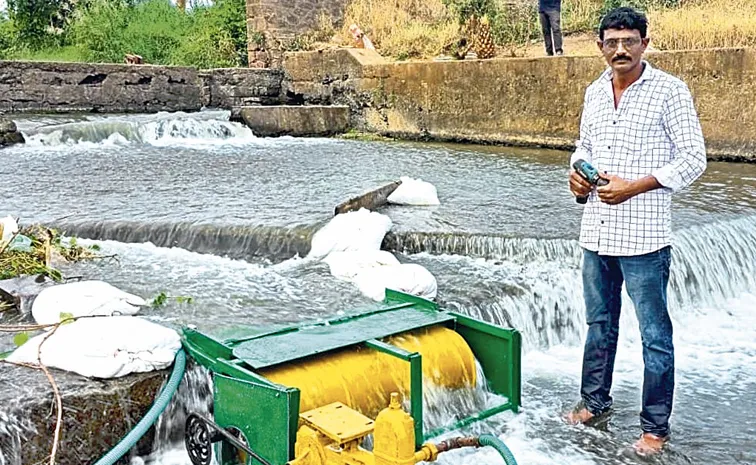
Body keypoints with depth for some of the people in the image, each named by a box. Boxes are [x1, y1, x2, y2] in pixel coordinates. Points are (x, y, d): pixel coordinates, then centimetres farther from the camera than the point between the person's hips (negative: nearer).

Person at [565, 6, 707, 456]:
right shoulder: (595, 92, 10)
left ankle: (656, 427, 16)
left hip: (643, 236, -6)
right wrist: (576, 171, 0)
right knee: (599, 323, 19)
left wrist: (633, 187, -18)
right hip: (596, 230, 6)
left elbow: (693, 159, -10)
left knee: (654, 334, 4)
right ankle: (595, 402, 35)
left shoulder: (669, 90, -8)